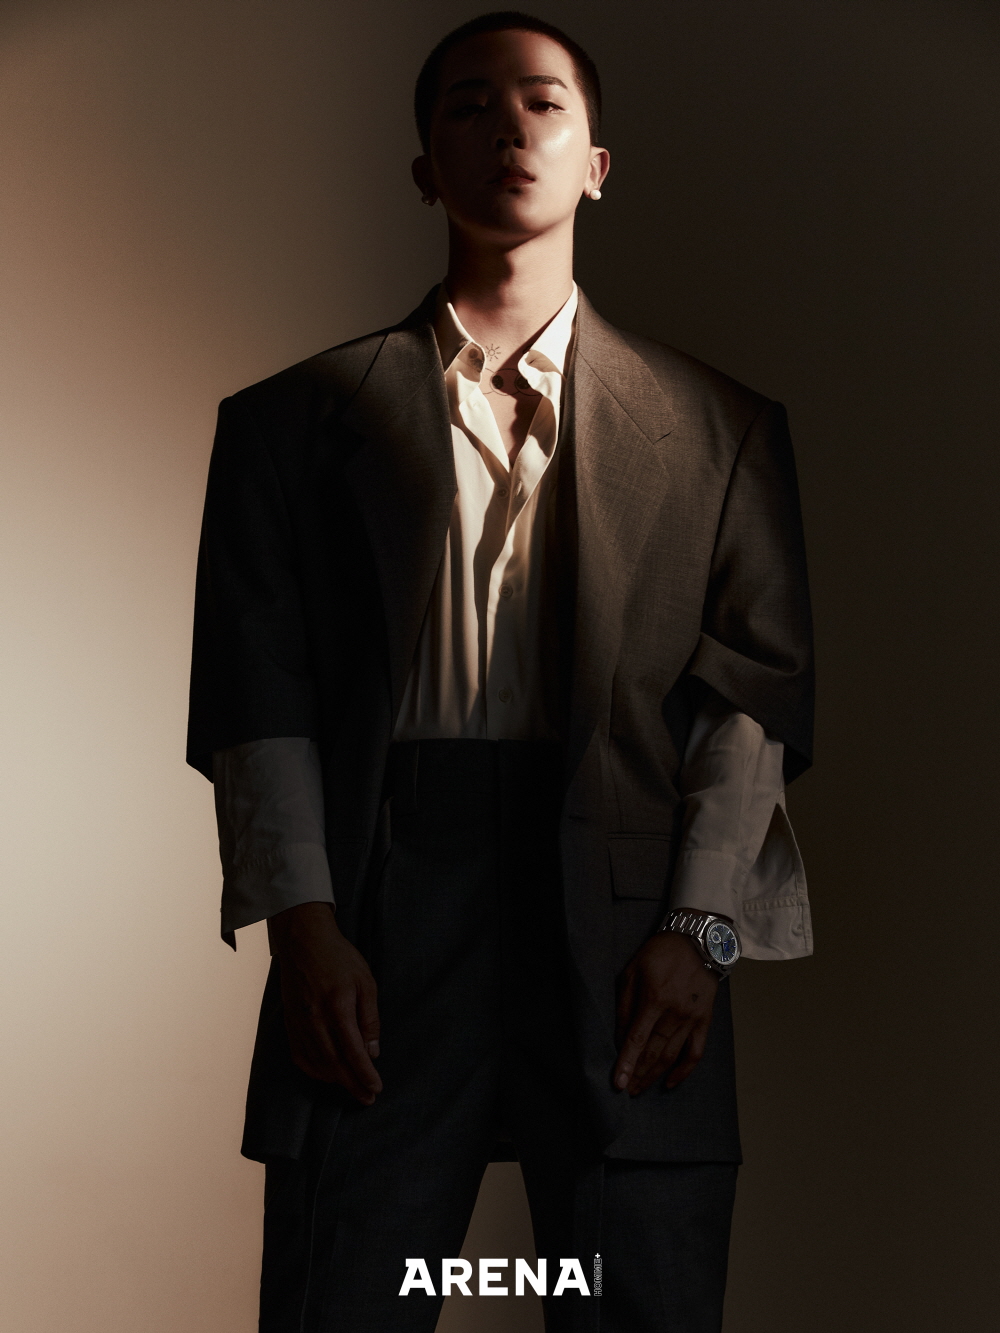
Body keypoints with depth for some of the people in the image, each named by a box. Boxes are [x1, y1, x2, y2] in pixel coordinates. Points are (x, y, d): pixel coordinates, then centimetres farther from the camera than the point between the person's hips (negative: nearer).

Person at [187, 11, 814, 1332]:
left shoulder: (718, 425, 15)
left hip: (627, 933, 1)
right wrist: (305, 924, -8)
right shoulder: (297, 418, 14)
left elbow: (760, 689, 7)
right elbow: (253, 692, 5)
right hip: (377, 933, 0)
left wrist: (698, 926, -6)